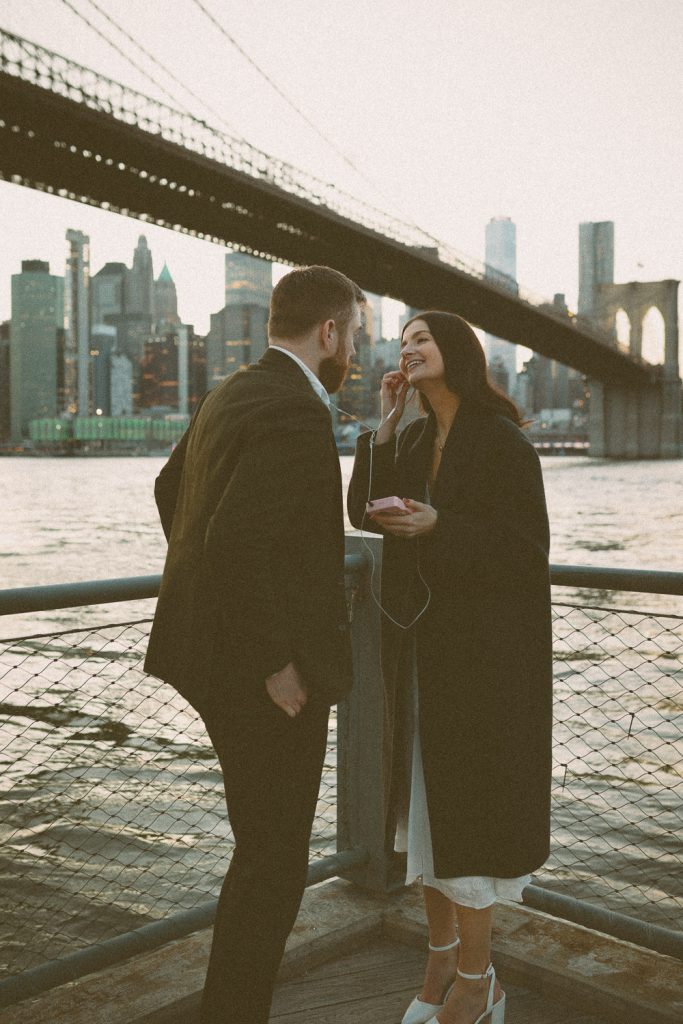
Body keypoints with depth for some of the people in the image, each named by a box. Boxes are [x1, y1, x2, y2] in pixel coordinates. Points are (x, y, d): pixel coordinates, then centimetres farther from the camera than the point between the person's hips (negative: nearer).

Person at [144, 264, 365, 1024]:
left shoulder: (231, 396, 11)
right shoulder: (295, 413, -21)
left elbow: (169, 490, 25)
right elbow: (235, 543, -32)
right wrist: (277, 666, -21)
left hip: (219, 650, 10)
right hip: (263, 674, -10)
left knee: (270, 846, 25)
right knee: (272, 863, 5)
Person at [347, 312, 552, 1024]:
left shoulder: (501, 440, -10)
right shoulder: (416, 441, 12)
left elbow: (527, 549, -14)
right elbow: (363, 511, 3)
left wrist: (437, 526, -25)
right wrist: (383, 429, -3)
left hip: (481, 647, -7)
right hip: (419, 644, 7)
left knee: (463, 801, -1)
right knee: (423, 797, 13)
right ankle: (441, 955, 29)